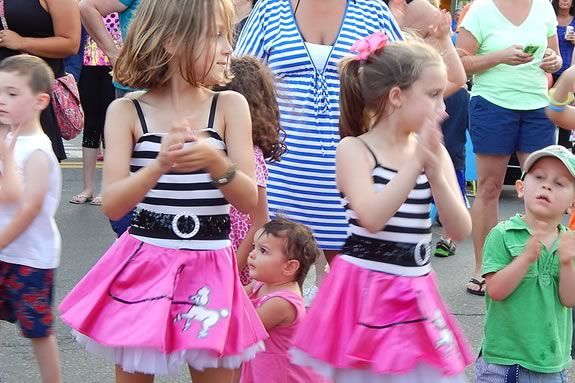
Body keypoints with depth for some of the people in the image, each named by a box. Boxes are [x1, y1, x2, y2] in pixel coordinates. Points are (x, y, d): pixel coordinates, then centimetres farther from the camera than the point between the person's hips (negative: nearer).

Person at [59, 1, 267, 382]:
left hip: (209, 272, 1)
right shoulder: (126, 111, -4)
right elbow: (112, 205, -11)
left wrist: (215, 162, -25)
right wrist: (160, 165, -27)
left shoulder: (229, 105, -1)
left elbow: (249, 201, -6)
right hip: (142, 267, 0)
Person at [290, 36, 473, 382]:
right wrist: (415, 163, -21)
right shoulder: (354, 149, -8)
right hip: (365, 291, -4)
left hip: (416, 294, 4)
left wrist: (435, 172, -15)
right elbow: (372, 218, -24)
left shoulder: (434, 152, 5)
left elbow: (460, 231, -3)